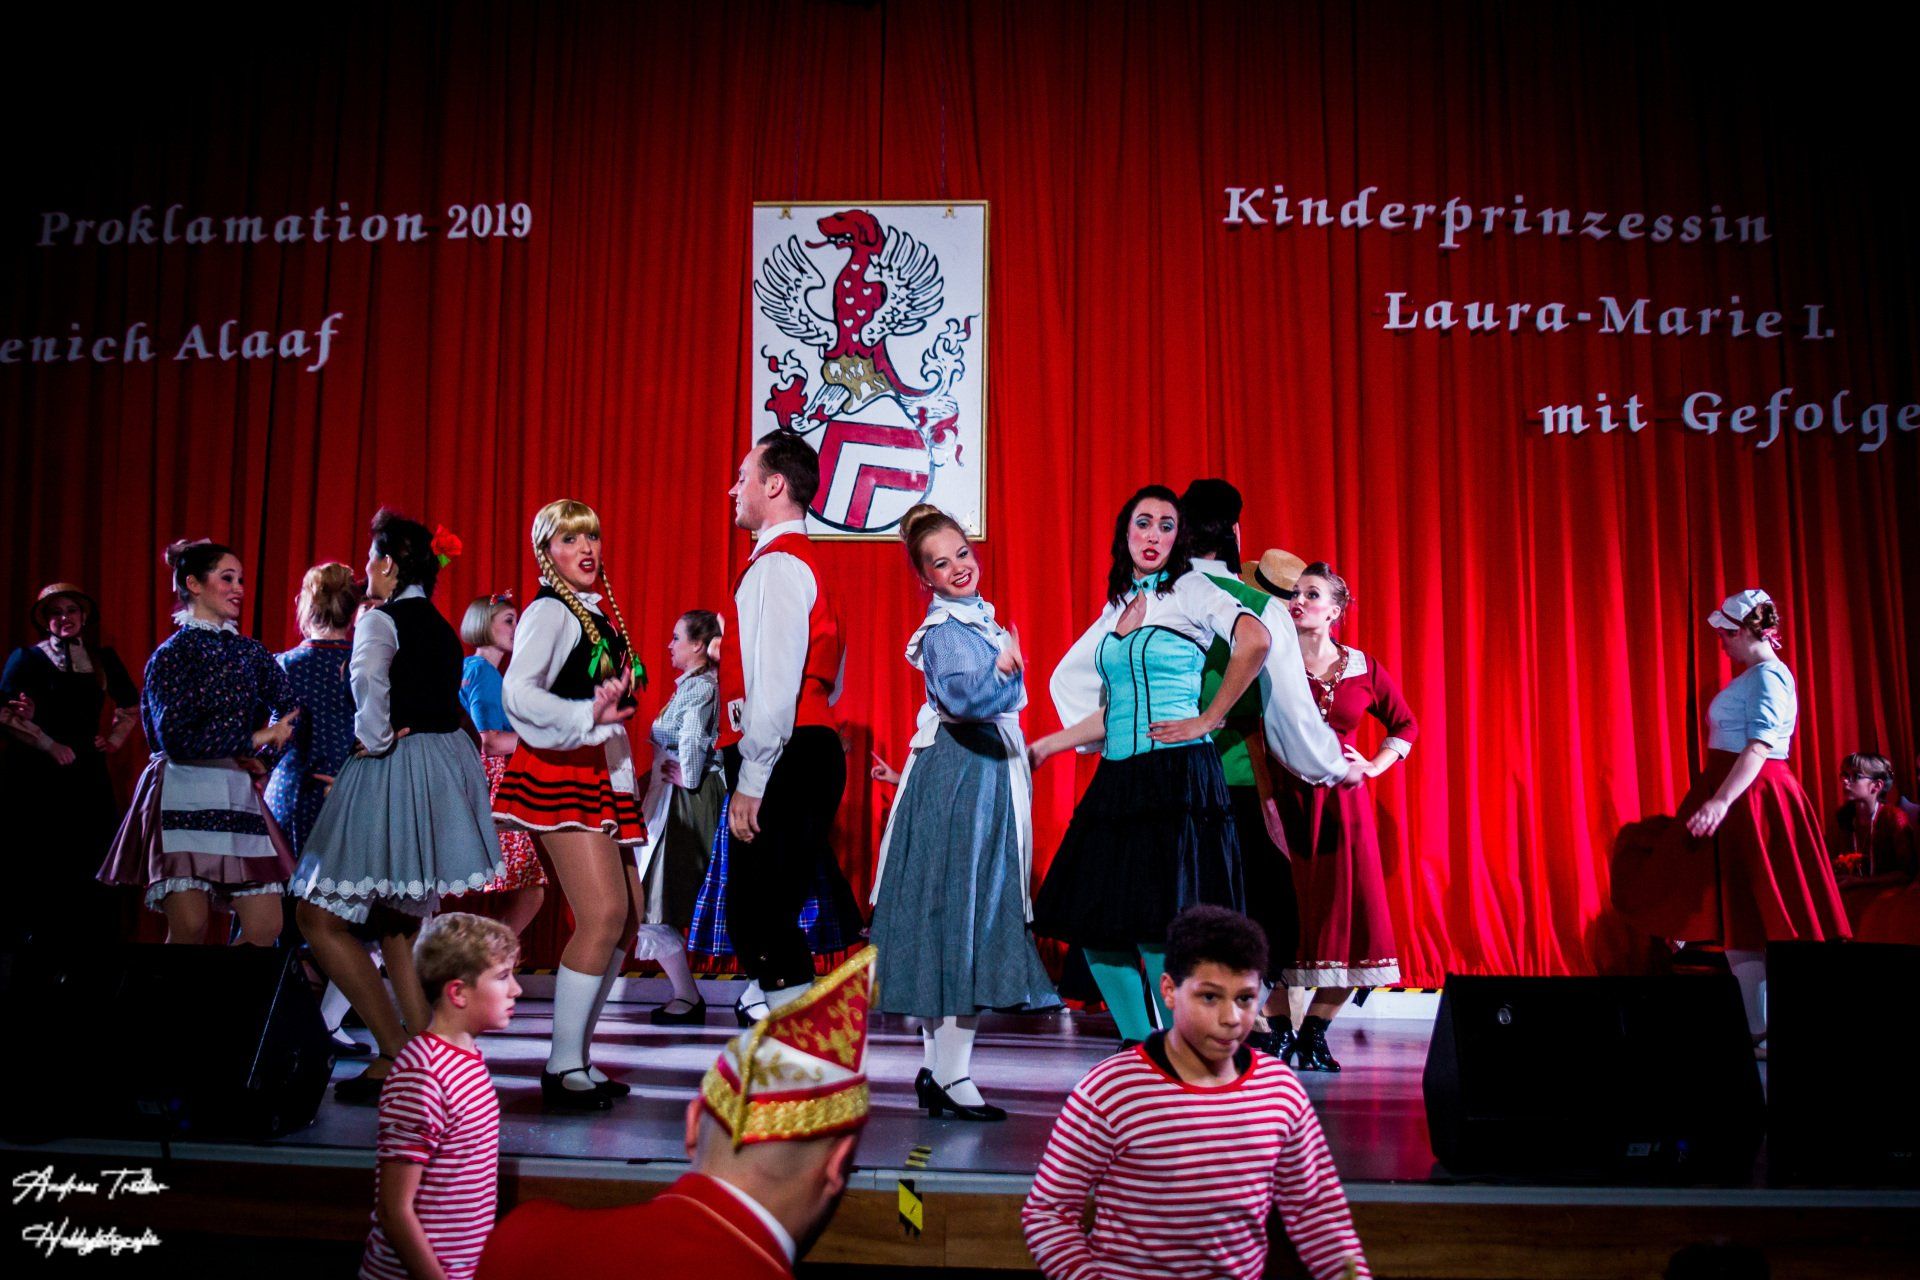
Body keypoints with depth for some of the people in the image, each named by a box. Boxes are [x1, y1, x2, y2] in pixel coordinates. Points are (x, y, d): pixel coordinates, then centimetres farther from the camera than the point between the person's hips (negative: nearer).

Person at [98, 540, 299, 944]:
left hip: (238, 795, 5)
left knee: (265, 929, -3)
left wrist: (260, 759, 6)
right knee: (189, 929, -10)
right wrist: (254, 739, -8)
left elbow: (288, 708, 22)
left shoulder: (250, 651, 13)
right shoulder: (173, 653, -1)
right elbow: (177, 739, -11)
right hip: (184, 794, -5)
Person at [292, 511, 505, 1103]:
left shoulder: (382, 618, -9)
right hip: (445, 767, 9)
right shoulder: (440, 626, 16)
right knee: (398, 920, 17)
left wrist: (376, 738, -15)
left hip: (395, 768, -8)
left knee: (319, 916, -1)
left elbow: (369, 676, -28)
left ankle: (396, 1056, -4)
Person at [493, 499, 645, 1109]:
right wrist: (589, 716, -23)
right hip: (561, 773, -9)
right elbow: (519, 693, -22)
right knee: (603, 914, -17)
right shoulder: (550, 612, -7)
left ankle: (576, 1058, 14)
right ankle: (563, 1067, -9)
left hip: (604, 773, 9)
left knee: (625, 918, 6)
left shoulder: (602, 612, 19)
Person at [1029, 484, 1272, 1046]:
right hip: (1118, 779, 7)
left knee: (1160, 931, -11)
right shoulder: (1116, 608, 19)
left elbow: (1255, 641, -20)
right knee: (1096, 929, 3)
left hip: (1176, 774, -7)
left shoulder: (1190, 591, 0)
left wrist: (1208, 719, -16)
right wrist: (1044, 747, 19)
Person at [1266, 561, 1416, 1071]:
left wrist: (1372, 767, 6)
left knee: (1346, 919, 1)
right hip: (1287, 800, -3)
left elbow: (1405, 725, 19)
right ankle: (1277, 1031, 9)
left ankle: (1314, 1033, 16)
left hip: (1343, 804, 3)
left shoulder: (1363, 669, 7)